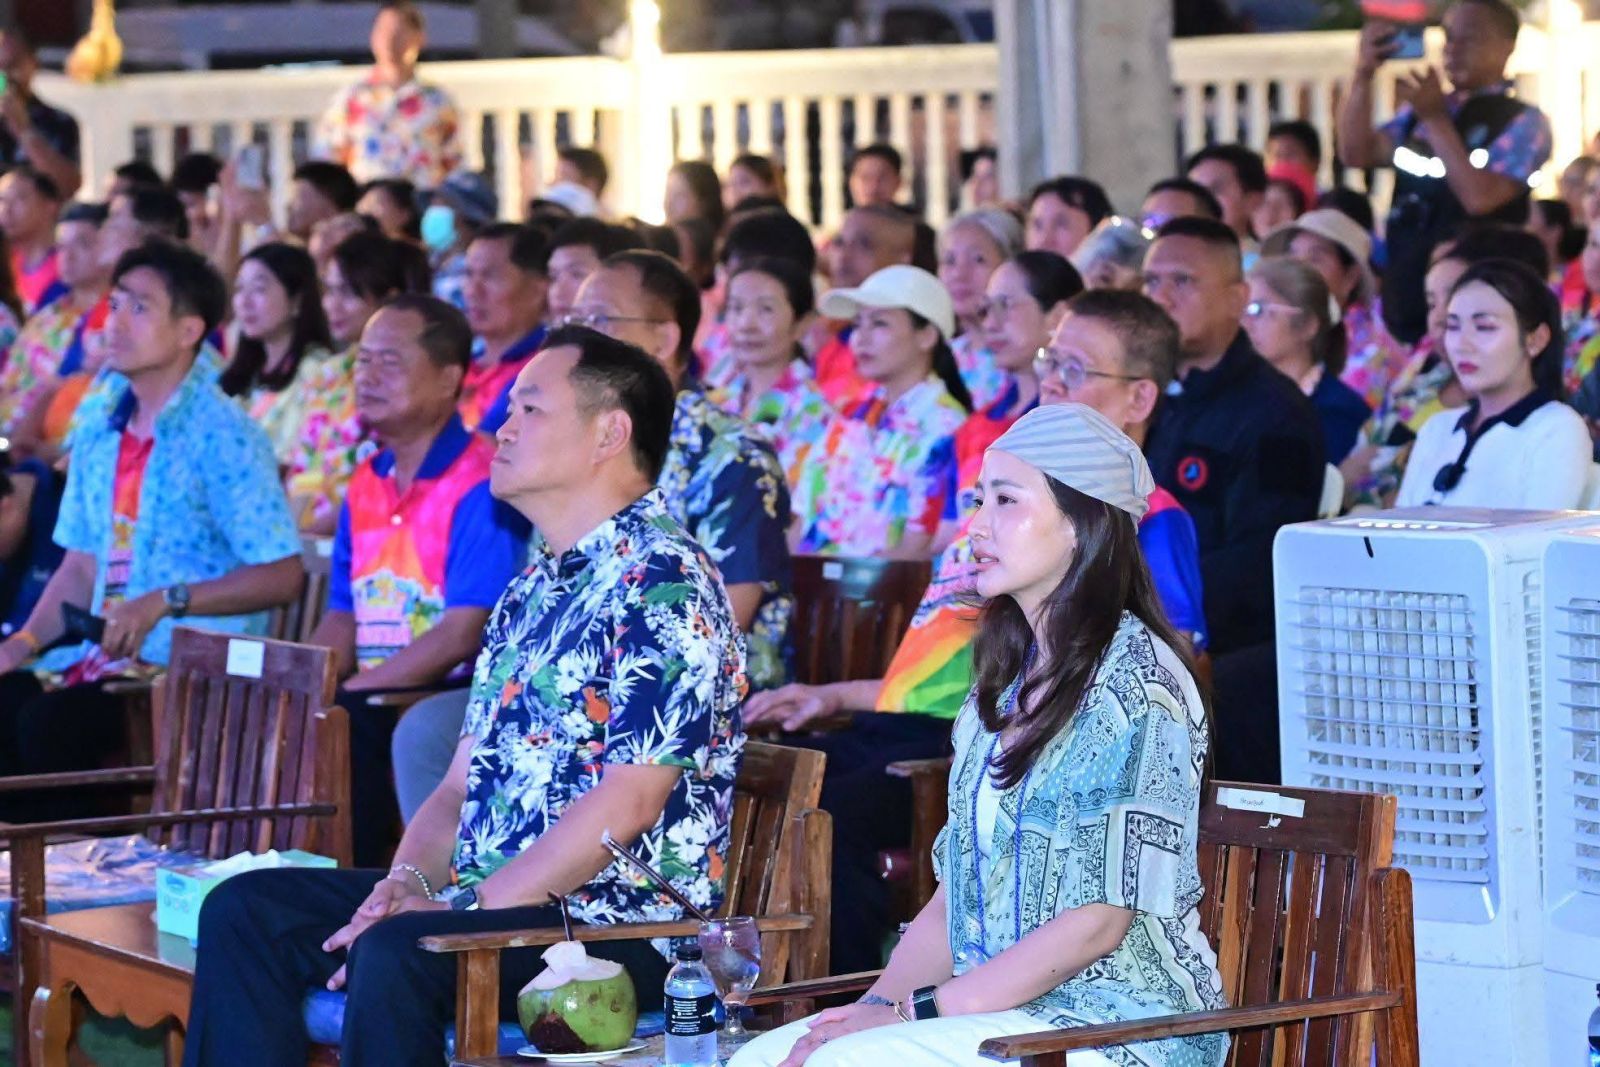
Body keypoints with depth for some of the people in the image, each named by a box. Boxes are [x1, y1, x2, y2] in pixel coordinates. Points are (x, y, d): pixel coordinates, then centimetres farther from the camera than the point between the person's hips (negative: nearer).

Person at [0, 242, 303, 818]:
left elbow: (283, 575, -13)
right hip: (102, 652, 7)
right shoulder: (99, 424, 14)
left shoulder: (223, 436, -8)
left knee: (49, 722, -28)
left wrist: (166, 601, -21)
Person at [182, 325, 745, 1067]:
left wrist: (466, 913, -19)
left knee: (397, 953, -35)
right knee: (245, 911, -1)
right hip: (486, 899, 10)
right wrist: (410, 883, -3)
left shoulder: (662, 582, -11)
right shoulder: (531, 591, 20)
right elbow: (464, 783, 19)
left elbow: (629, 801, -20)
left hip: (621, 928, -10)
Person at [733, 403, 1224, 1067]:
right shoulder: (1010, 675, 16)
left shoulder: (1133, 681, -12)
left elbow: (1099, 923, -17)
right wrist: (879, 1004, -3)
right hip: (1001, 1010, 8)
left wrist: (917, 1012, -16)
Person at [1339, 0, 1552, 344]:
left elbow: (1479, 197, -18)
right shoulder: (1420, 110, 14)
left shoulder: (1523, 122, -6)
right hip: (1404, 293, 6)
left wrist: (1436, 118, -17)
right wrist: (1364, 75, -6)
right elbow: (1356, 154, 4)